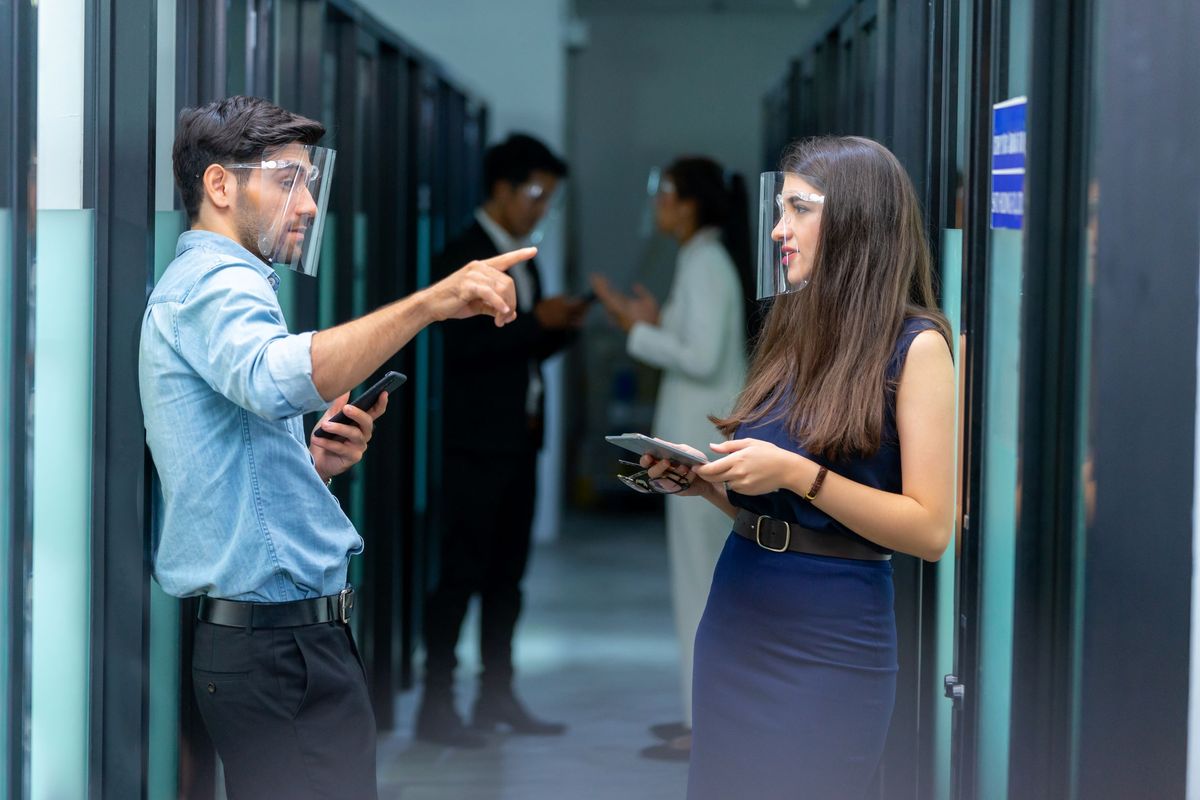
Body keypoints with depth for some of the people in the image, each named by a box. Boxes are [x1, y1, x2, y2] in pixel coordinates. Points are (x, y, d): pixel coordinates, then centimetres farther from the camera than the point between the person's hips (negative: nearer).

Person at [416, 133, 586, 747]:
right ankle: (436, 706, -4)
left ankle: (496, 696, 17)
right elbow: (464, 345, -19)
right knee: (462, 572, -7)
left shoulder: (522, 264, 17)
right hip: (477, 443, -8)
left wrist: (563, 325, 3)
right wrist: (537, 320, -20)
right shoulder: (463, 257, -9)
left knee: (506, 574, 11)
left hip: (518, 441, 8)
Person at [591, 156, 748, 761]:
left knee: (699, 580, -5)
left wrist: (637, 330, -15)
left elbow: (702, 359, -22)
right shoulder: (703, 262, 13)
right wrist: (656, 322, 12)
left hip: (704, 442, -10)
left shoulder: (706, 267, -15)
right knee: (704, 579, 15)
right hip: (699, 438, 10)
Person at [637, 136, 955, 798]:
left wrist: (795, 473, -21)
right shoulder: (793, 333, 10)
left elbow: (930, 531, -14)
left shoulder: (915, 346, -9)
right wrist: (705, 481, -3)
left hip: (828, 644, -6)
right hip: (732, 619, 6)